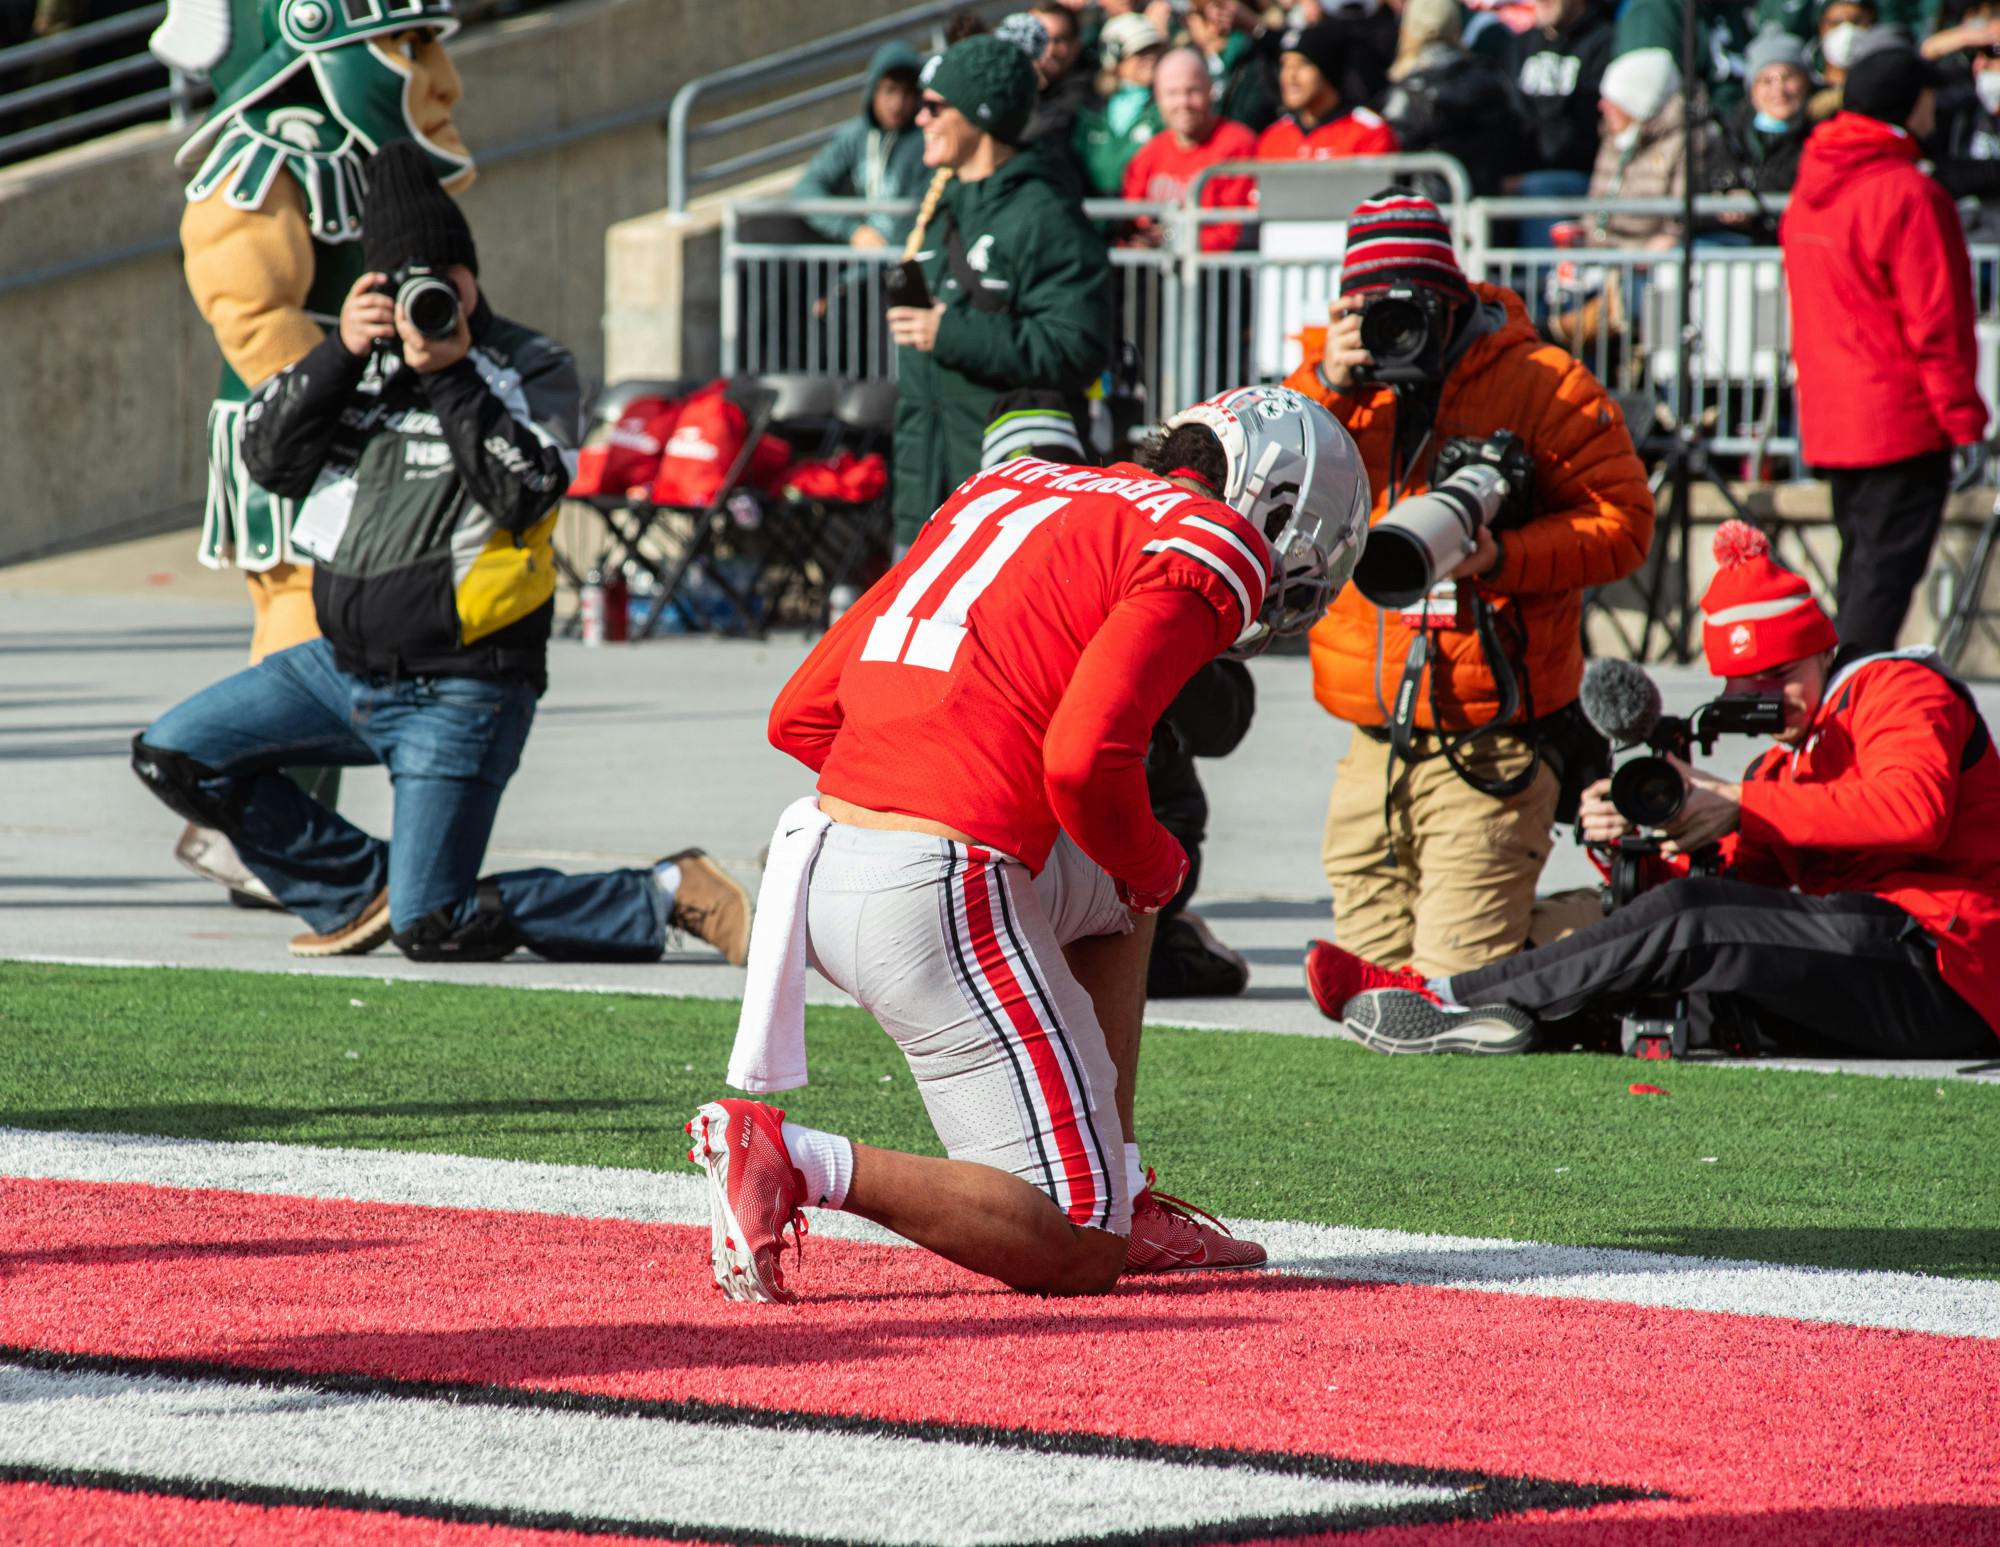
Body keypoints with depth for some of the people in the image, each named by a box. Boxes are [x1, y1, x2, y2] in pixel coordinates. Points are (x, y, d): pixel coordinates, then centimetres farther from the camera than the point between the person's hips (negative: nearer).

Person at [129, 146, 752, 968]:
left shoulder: (531, 369, -5)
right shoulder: (359, 357, 8)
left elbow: (525, 495, -20)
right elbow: (269, 460, -2)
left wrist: (452, 376, -24)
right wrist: (340, 354, -13)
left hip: (459, 691, -7)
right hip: (344, 663, 7)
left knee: (430, 929, -13)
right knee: (171, 755, 1)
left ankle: (667, 895, 1)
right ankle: (361, 891, 11)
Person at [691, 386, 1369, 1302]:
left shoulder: (1008, 491, 23)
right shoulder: (1212, 542, 0)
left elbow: (801, 716, 20)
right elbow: (1086, 762, -16)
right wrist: (1152, 866, 5)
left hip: (821, 871, 8)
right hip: (941, 897, -8)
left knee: (1115, 891, 33)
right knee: (1077, 1251, -2)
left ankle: (1123, 1201, 27)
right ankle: (791, 1161, -14)